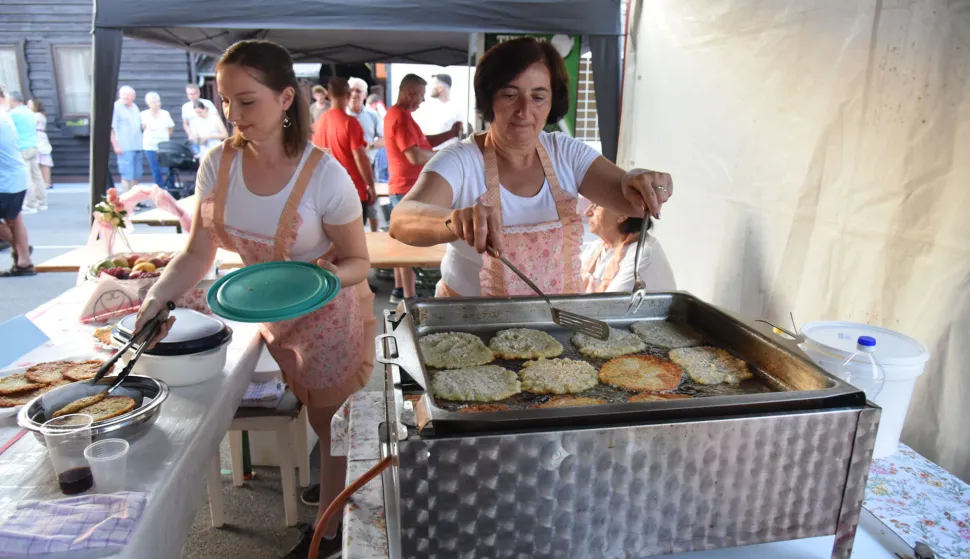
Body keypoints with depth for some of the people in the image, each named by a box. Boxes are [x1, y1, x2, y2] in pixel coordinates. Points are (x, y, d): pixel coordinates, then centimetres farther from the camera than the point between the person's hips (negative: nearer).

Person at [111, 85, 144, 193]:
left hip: (137, 147, 7)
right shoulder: (116, 107, -6)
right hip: (125, 148, -7)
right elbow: (110, 128, -11)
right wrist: (116, 146, -16)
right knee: (127, 175, -8)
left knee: (136, 175, 12)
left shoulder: (135, 107, 16)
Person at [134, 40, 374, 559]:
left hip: (330, 316, -5)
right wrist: (156, 299, -20)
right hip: (271, 316, 5)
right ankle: (337, 482, 54)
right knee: (316, 415, 25)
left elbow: (357, 261, -16)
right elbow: (198, 253, -7)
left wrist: (331, 274, -37)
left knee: (331, 424, 14)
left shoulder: (324, 175, -26)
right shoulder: (218, 165, -12)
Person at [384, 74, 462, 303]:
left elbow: (422, 141, 17)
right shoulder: (401, 117, -19)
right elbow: (416, 156, -27)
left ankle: (399, 290, 24)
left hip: (401, 187, 11)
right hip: (408, 188, -11)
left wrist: (451, 134, 4)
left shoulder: (395, 113, 15)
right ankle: (409, 297, -1)